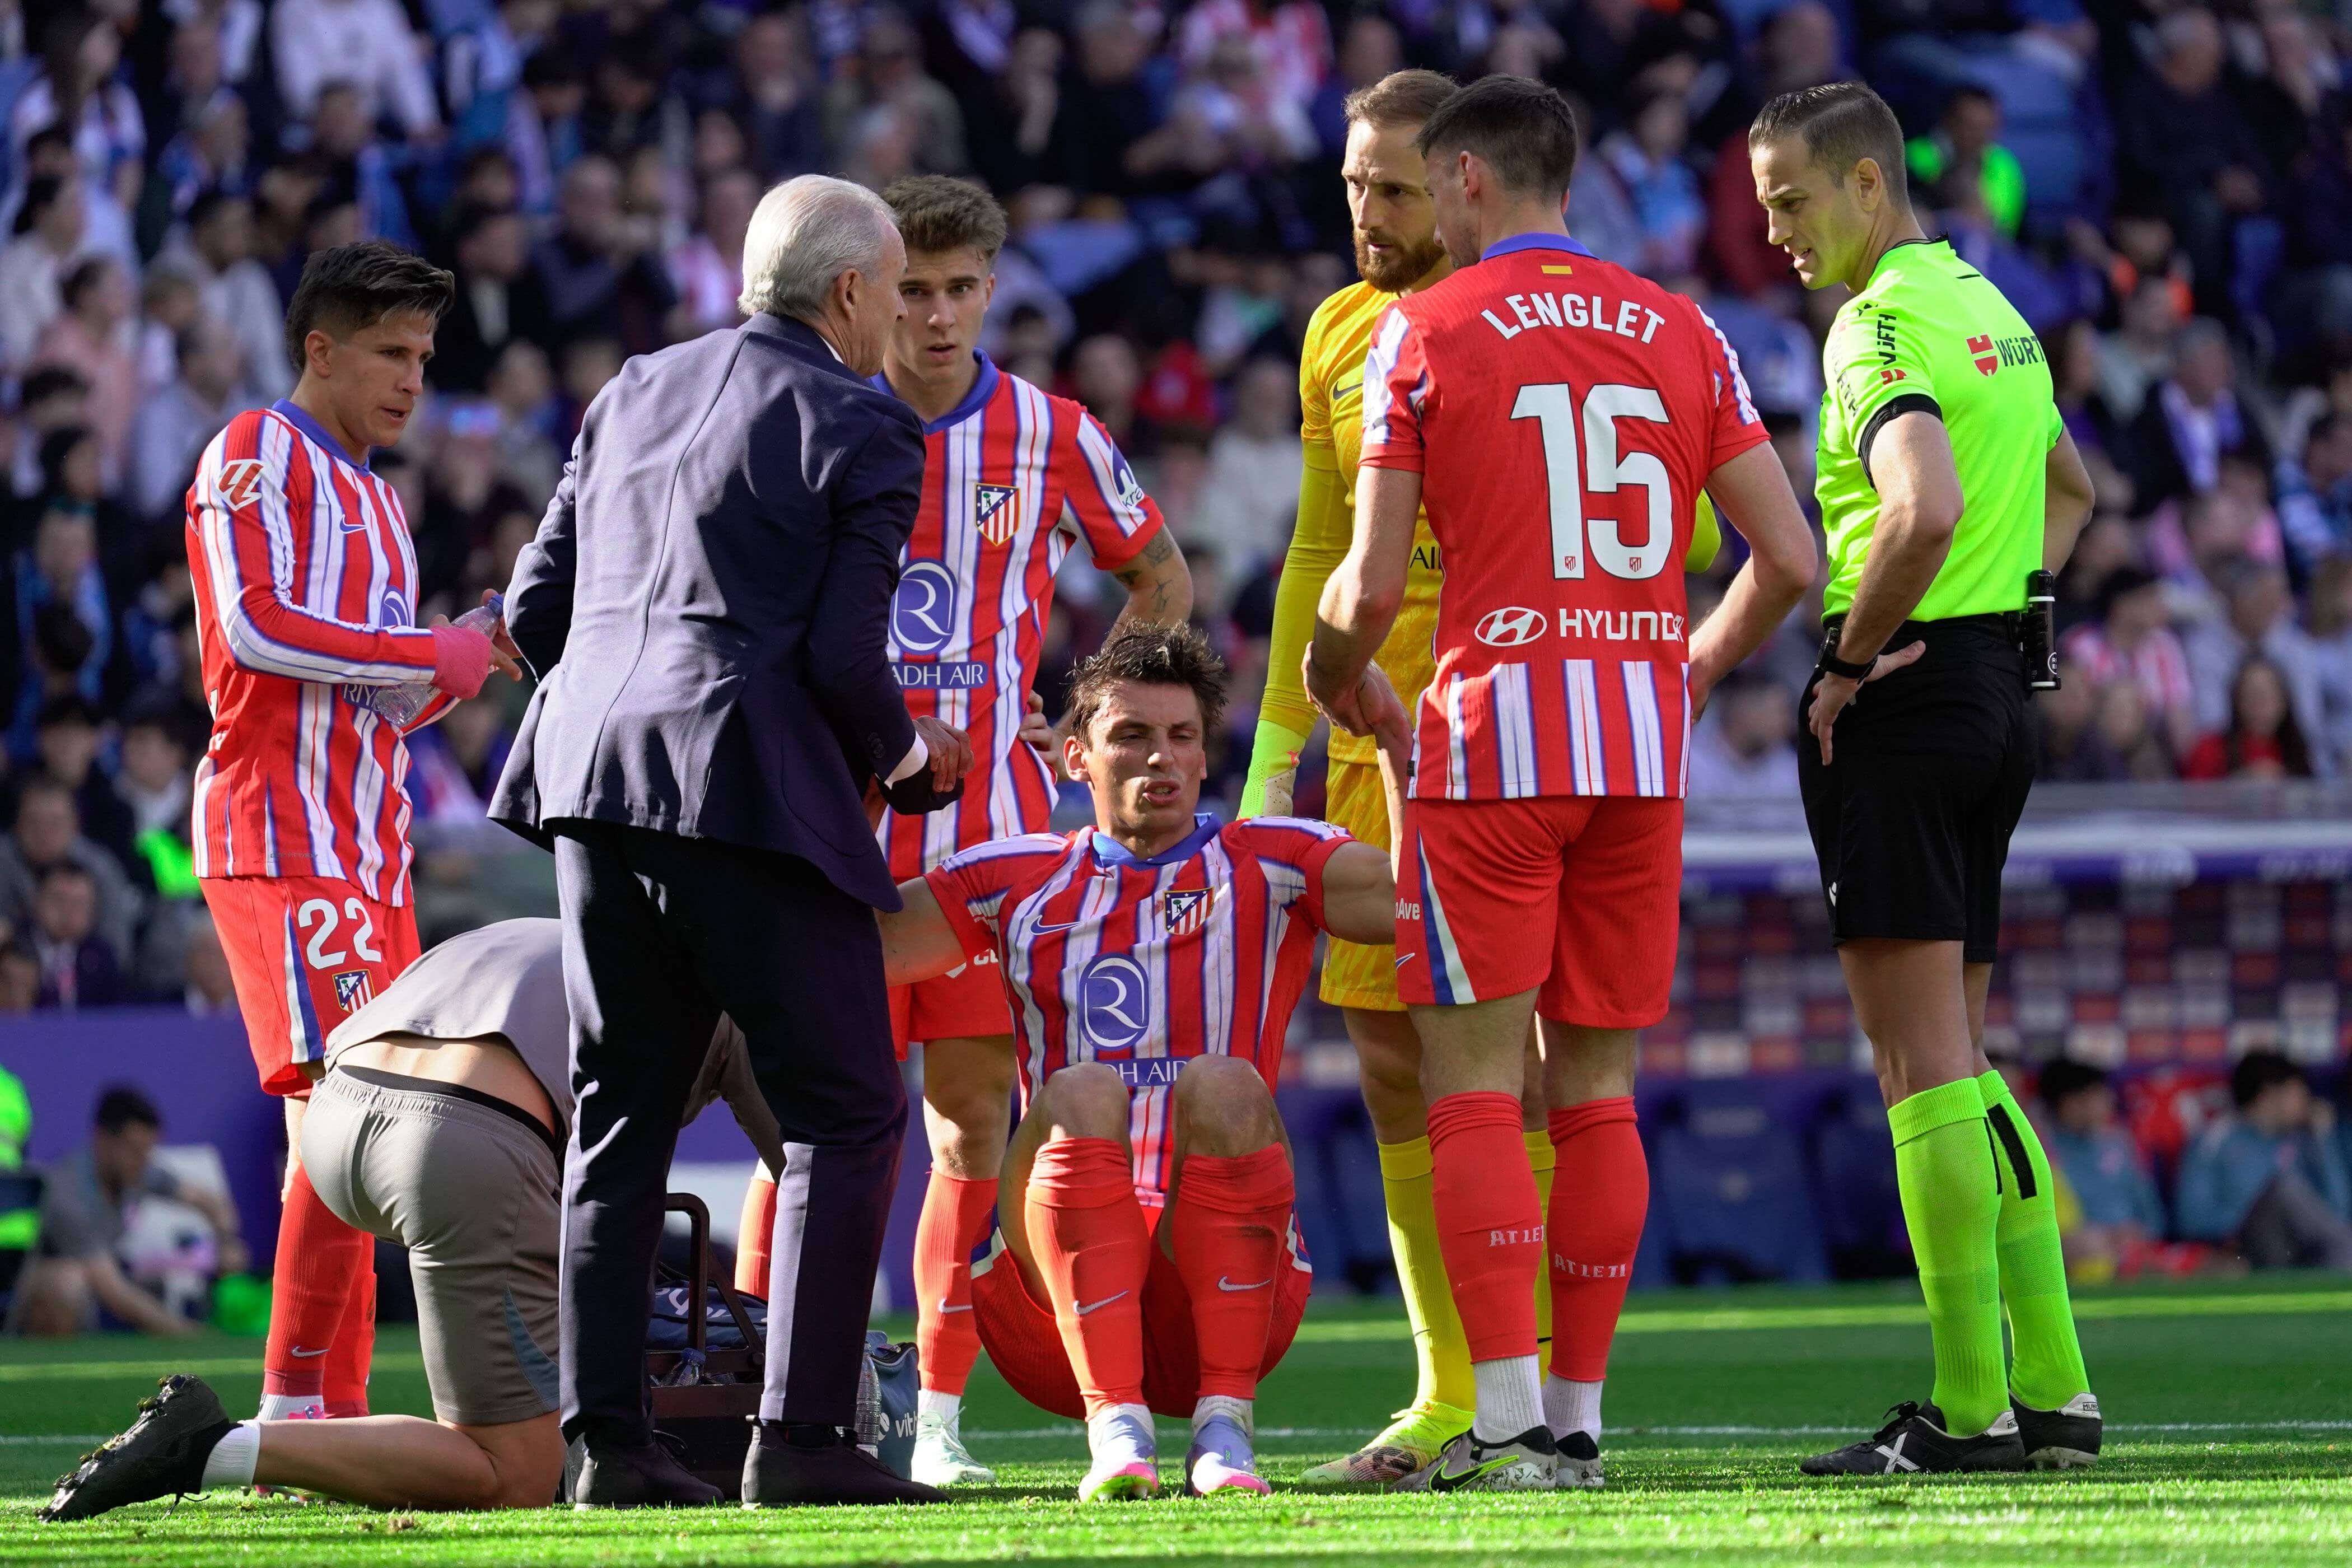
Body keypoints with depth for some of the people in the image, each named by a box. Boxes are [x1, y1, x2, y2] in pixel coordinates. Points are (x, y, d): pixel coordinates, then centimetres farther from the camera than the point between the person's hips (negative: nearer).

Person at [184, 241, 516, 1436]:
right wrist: (433, 657, -11)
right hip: (282, 839, -9)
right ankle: (293, 1413, -18)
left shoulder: (373, 501, 25)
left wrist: (474, 654, 7)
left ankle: (339, 1421, 6)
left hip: (367, 854, 9)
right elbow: (254, 625, -16)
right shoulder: (256, 455, -2)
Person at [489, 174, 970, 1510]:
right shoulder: (864, 431, -3)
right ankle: (802, 1438, -5)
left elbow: (536, 612, 14)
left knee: (622, 1116, 12)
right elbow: (846, 658, -10)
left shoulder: (634, 395, 16)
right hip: (753, 793, -6)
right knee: (848, 1113, 2)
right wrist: (904, 754, 9)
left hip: (595, 787, 6)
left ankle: (610, 1438, 8)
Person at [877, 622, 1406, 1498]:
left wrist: (1397, 742, -10)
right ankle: (1115, 1426, -36)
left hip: (1224, 1284, -1)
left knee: (1223, 1085, -27)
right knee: (1083, 1092, -27)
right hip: (1055, 1282, 1)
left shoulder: (1268, 868, 11)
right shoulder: (1022, 883, 16)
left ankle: (1225, 1424, -32)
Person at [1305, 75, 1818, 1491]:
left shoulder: (1424, 333, -2)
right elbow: (1789, 558, 6)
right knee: (1597, 1092, 9)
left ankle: (1510, 1420, -11)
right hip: (1643, 739, 4)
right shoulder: (1681, 336, 10)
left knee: (1474, 1087, -2)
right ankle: (1580, 1417, 9)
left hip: (1493, 733, -4)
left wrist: (1333, 673, 16)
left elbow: (1371, 586, -5)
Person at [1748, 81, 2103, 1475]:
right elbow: (2070, 490, 32)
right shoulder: (1988, 306, 16)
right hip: (1995, 692, 9)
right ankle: (2054, 1389, 10)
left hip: (1905, 699, -9)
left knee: (1922, 1065, -6)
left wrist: (1852, 655, -16)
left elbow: (1926, 512, -30)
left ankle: (1973, 1408, -7)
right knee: (1956, 1060, 13)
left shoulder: (1882, 325, -14)